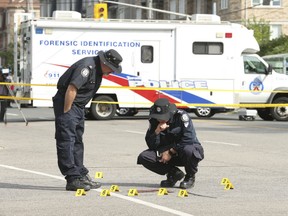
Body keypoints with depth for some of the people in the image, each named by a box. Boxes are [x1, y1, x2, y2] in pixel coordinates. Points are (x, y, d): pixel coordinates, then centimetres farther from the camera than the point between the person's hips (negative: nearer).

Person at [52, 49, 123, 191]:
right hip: (66, 104, -11)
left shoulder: (98, 69, 10)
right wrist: (66, 112, -22)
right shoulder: (87, 66, -22)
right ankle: (73, 179, -13)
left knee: (77, 142, 14)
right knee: (66, 141, -10)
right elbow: (71, 89, -27)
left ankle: (81, 175, 20)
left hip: (78, 107, 11)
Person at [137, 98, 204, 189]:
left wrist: (171, 152, -21)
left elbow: (189, 139, -26)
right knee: (143, 157, -17)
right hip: (167, 152, 5)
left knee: (188, 150, -42)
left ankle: (190, 177, -9)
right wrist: (157, 132, -27)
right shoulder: (154, 120, -7)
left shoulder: (181, 116, -21)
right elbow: (151, 145, -8)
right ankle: (174, 174, 0)